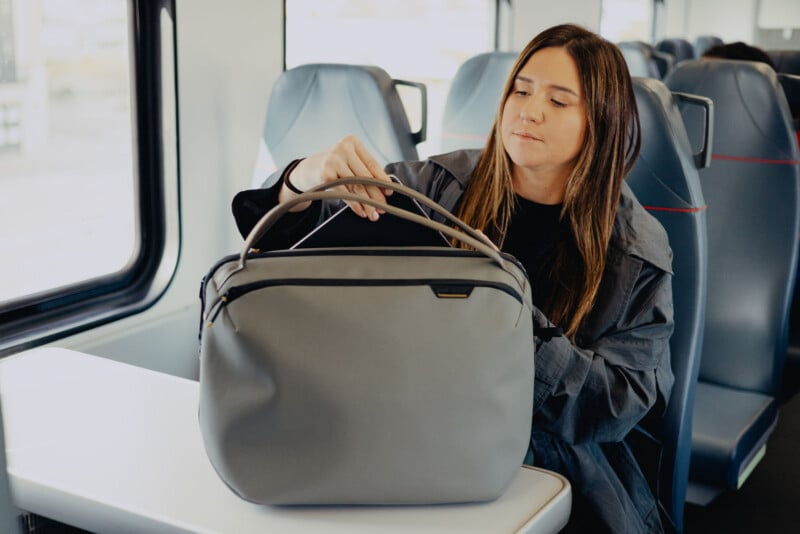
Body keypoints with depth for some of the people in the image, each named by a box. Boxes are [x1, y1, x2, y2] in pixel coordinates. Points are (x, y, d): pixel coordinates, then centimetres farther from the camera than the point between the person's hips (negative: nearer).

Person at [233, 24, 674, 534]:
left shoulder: (637, 250, -4)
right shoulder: (441, 186, -1)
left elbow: (627, 400, -8)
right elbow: (289, 233, -3)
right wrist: (305, 181, -29)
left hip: (560, 472, -1)